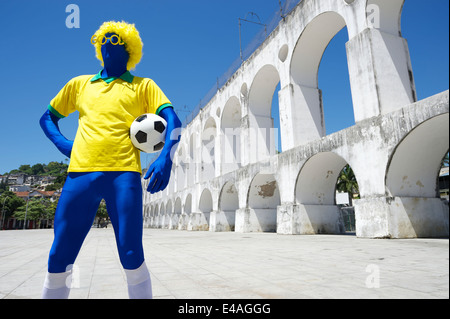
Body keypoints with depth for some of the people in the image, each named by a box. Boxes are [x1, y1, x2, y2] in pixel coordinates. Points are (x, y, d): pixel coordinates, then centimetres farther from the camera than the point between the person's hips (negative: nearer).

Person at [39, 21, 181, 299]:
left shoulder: (143, 86, 13)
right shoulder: (79, 84, 23)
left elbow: (173, 121, 0)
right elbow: (48, 117, 30)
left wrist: (165, 158, -18)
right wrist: (60, 141, 8)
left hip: (123, 174, -3)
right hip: (81, 173, 3)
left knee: (132, 258, -7)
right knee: (58, 260, 4)